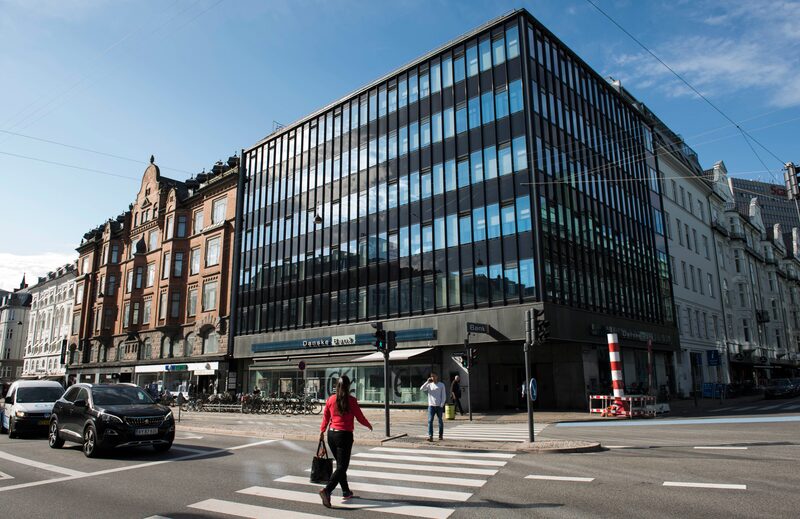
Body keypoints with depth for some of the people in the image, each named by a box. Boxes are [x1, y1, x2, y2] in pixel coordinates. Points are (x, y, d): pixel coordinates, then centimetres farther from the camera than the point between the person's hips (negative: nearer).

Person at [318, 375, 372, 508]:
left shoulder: (331, 399, 0)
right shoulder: (351, 400, -12)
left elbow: (325, 417, 11)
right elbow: (360, 418, -5)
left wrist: (322, 432, 27)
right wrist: (369, 425, 15)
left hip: (331, 434, 6)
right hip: (345, 435, -6)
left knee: (340, 464, 20)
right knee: (342, 467, -1)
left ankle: (346, 492, 30)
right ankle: (327, 490, -18)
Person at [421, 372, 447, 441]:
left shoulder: (441, 385, 3)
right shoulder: (429, 385, 8)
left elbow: (444, 396, 1)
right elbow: (422, 389, -6)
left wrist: (442, 404, -9)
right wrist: (427, 382, -9)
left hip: (439, 406, -1)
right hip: (431, 405, 1)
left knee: (440, 420, 8)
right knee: (430, 421, -10)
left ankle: (441, 435, 22)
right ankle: (430, 436, -14)